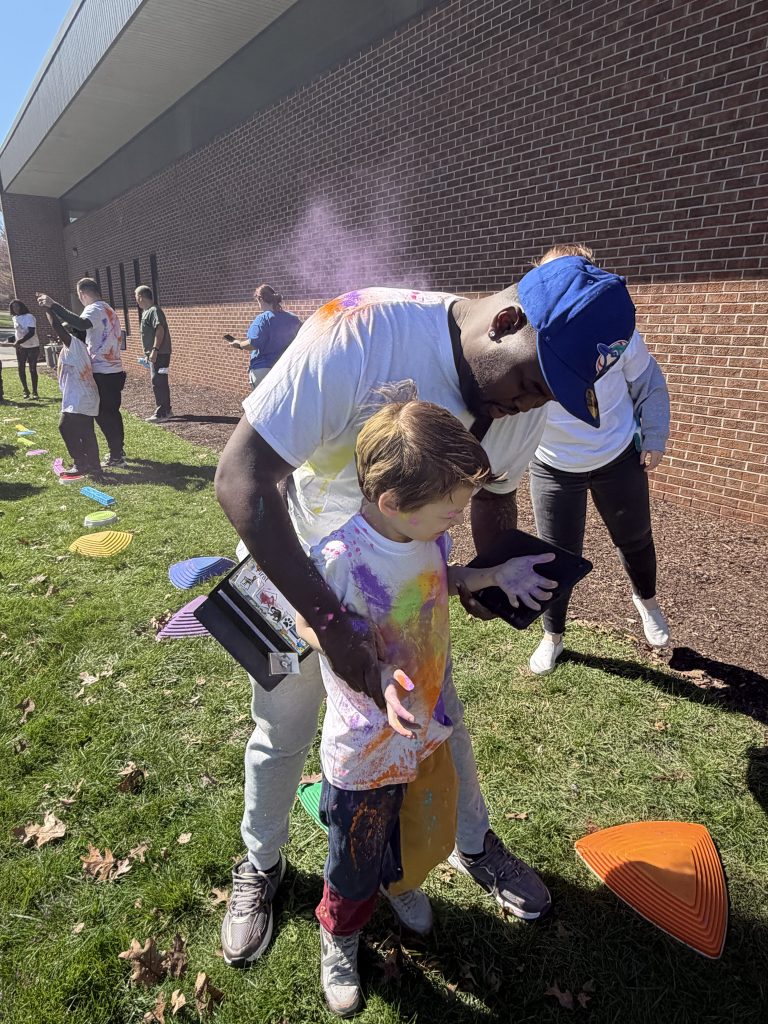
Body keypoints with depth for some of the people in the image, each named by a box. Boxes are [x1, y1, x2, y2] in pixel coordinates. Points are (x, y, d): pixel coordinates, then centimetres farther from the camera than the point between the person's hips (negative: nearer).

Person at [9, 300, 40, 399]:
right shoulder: (15, 318, 8)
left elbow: (31, 332, -21)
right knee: (21, 369, 3)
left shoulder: (29, 317, -12)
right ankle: (25, 390, 13)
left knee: (33, 369, -3)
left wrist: (20, 341, -27)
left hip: (32, 346, -6)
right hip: (20, 347, 6)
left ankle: (35, 392, 3)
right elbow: (18, 332, 18)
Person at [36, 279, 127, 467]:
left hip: (103, 372, -9)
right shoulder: (108, 309, 18)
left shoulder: (95, 309, -12)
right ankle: (118, 452, 25)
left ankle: (116, 457, 2)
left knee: (104, 415, -2)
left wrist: (53, 305, -35)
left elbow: (81, 324, -34)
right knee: (112, 412, 17)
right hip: (114, 370, 9)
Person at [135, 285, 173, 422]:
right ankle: (166, 410, 20)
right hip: (155, 354, 10)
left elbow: (160, 330, -23)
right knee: (161, 382, 13)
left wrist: (154, 350, -27)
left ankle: (161, 413, -5)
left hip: (159, 354, -10)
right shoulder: (147, 311, 18)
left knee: (158, 383, -8)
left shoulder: (154, 311, -13)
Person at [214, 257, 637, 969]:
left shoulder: (526, 404, -15)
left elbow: (495, 492, 5)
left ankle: (474, 845, 46)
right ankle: (260, 865, 44)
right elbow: (241, 475, -37)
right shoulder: (363, 332, -35)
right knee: (282, 733, 12)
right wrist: (331, 621, -42)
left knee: (440, 717, 15)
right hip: (292, 566, -3)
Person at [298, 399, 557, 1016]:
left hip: (431, 729, 6)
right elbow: (313, 629, -18)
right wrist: (379, 680, -30)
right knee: (358, 859, 20)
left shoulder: (429, 534, -13)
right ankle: (340, 933, 55)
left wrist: (481, 577, -9)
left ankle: (401, 883, 66)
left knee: (430, 833, 30)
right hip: (367, 750, -6)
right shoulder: (340, 559, -34)